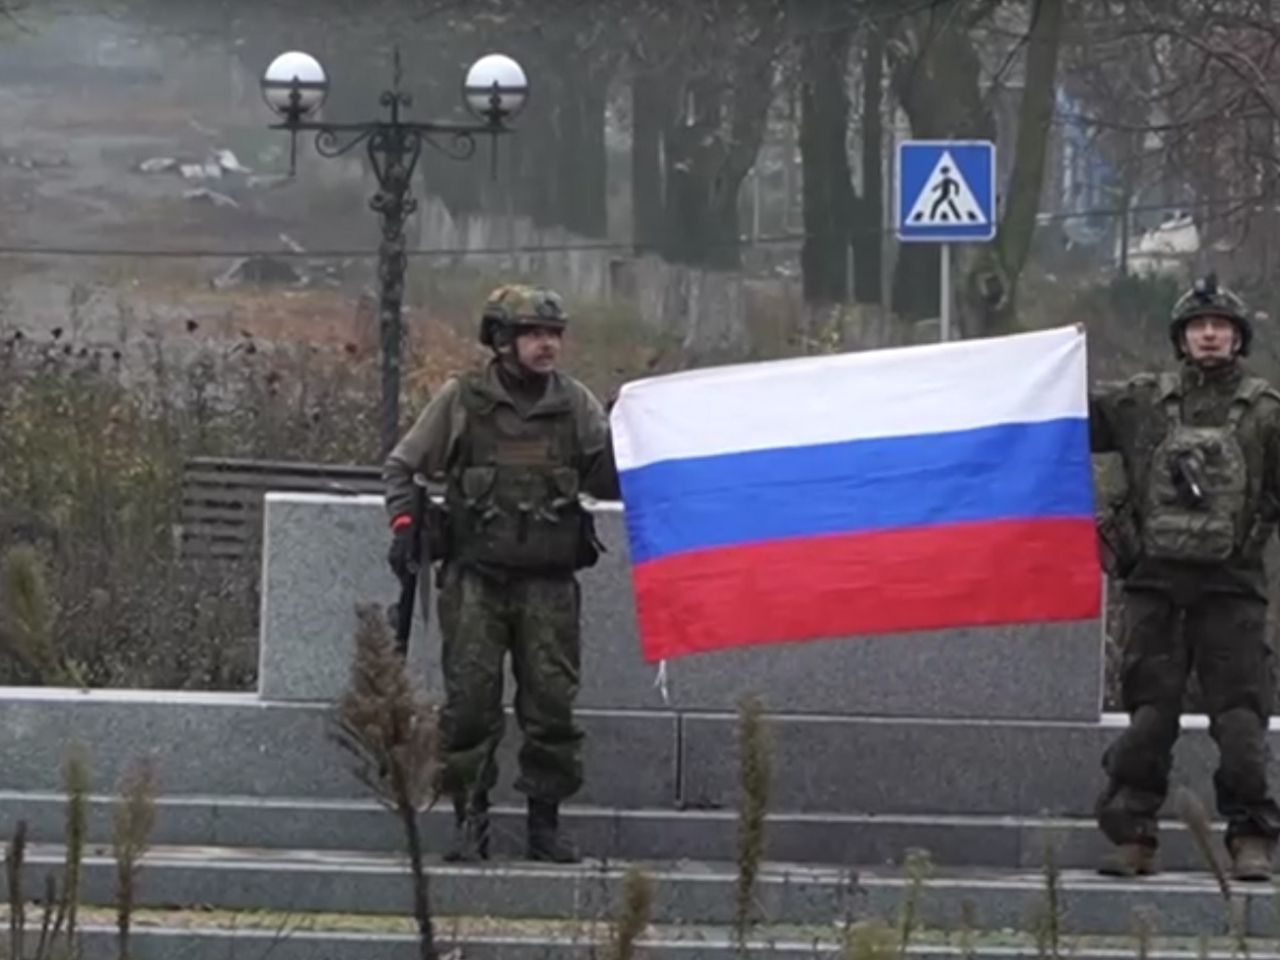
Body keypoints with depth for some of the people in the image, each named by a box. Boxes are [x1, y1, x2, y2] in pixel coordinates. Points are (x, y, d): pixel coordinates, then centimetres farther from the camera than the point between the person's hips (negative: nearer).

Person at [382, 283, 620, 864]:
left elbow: (608, 483, 7)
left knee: (552, 703, 1)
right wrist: (403, 523, -5)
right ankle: (470, 821, 7)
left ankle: (545, 821, 11)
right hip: (474, 578, -2)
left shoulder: (574, 404, 8)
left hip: (548, 582, 2)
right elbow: (402, 467, 10)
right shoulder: (461, 401, 2)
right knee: (470, 702, -2)